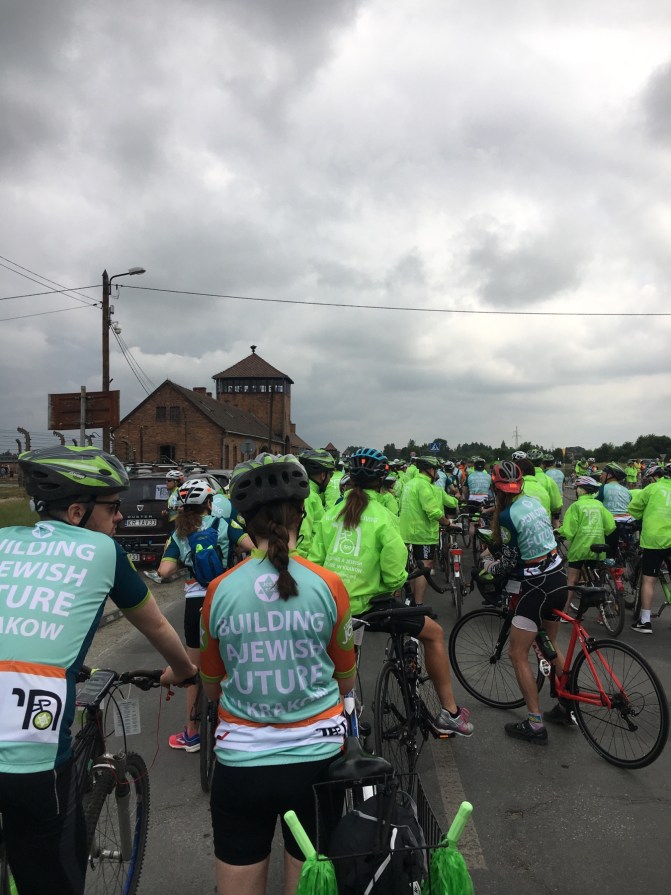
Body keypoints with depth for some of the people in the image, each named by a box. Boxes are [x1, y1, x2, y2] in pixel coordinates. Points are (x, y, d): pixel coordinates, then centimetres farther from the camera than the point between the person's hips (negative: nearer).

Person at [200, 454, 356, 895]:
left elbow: (211, 686, 5)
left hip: (240, 763, 1)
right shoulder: (328, 585, -12)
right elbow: (347, 681, 2)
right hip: (316, 758, 0)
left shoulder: (221, 589, -10)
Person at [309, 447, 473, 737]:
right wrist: (395, 586, 9)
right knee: (434, 632, 13)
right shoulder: (382, 516, -11)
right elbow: (394, 571, -13)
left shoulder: (330, 515, 2)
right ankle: (449, 712, 18)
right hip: (366, 603, -4)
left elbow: (315, 561, 4)